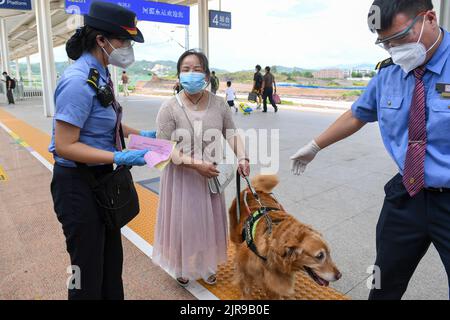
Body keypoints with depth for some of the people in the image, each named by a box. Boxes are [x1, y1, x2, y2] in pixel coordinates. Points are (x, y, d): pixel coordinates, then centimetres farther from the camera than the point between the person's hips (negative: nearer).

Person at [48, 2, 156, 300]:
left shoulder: (101, 74, 4)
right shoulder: (79, 81, -24)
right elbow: (64, 146, -25)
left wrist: (140, 134, 7)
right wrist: (121, 158, -29)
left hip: (102, 178, 9)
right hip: (78, 184, -9)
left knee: (112, 258, 23)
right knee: (89, 268, 9)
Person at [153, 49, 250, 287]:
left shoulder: (218, 104, -5)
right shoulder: (169, 108, -15)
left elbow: (231, 133, 4)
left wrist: (242, 157, -13)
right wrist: (196, 164, -25)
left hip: (211, 175, 3)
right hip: (182, 176, -3)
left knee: (210, 221, 16)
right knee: (183, 222, 10)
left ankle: (208, 265, 41)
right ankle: (182, 267, 37)